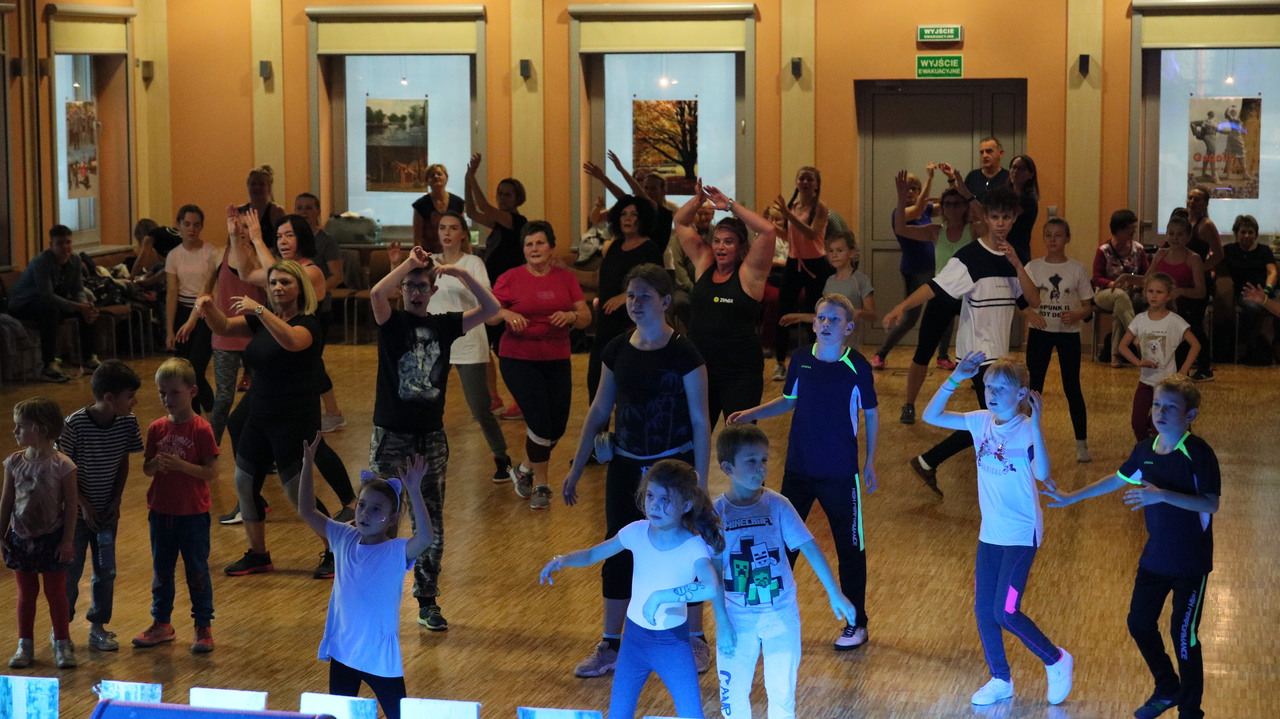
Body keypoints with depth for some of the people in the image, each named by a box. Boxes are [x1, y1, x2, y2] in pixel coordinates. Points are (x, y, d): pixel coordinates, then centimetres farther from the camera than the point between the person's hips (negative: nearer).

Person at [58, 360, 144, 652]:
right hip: (78, 510, -4)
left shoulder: (128, 423, -9)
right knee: (70, 570, 6)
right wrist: (84, 505, -13)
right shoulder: (75, 424, -23)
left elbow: (123, 463, 3)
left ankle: (98, 627, 23)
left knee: (106, 570, 9)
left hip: (107, 510, 4)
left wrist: (116, 501, -3)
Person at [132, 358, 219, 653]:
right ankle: (162, 624, 27)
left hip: (193, 515, -5)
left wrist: (180, 465, -26)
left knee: (197, 571, 5)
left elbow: (212, 472, -15)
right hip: (161, 512, 5)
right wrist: (156, 464, -16)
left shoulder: (201, 429, -13)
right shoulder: (157, 429, 2)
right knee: (161, 570, 15)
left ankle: (203, 627, 15)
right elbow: (146, 469, 7)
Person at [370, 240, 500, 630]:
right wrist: (409, 262, -18)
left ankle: (428, 602, 18)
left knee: (432, 527, 7)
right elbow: (375, 294, -26)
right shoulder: (392, 323, -4)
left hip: (431, 438, 3)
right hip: (391, 437, -3)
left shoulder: (444, 324, 4)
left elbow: (491, 308, -5)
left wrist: (462, 274, -14)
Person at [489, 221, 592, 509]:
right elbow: (489, 316, -2)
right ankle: (541, 485, 8)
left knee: (557, 426, 5)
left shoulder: (565, 278, 5)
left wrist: (571, 315, -18)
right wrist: (506, 314, -23)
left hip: (557, 360, 4)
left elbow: (586, 317, 3)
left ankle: (527, 469, 32)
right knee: (539, 422, -11)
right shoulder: (510, 278, -4)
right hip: (518, 359, -4)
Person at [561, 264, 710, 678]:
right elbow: (599, 411, 10)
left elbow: (700, 421, -10)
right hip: (626, 465, 5)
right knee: (618, 553, 8)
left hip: (674, 464, -4)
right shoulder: (618, 351, 2)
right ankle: (610, 647, 18)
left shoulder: (683, 354, -11)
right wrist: (575, 469, 10)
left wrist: (700, 482, -13)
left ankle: (696, 641, 21)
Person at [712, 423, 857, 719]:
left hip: (781, 614, 0)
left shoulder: (776, 505, -10)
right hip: (737, 616, 0)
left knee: (782, 690, 10)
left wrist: (835, 594, -10)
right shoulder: (716, 512, -10)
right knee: (734, 692, 9)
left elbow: (809, 547, -8)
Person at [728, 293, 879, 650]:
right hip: (798, 469, 3)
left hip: (840, 473, -3)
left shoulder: (857, 366, -11)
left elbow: (871, 414, 0)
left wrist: (870, 463, 2)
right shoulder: (801, 359, -2)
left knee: (850, 546, 7)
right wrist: (751, 414, 2)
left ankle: (856, 624, 20)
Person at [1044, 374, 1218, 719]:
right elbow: (1118, 479, 17)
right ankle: (1167, 690, 36)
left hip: (1191, 563, -7)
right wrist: (1072, 497, 21)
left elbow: (1211, 504, -27)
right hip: (1155, 558, 7)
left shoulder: (1198, 452, -20)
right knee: (1139, 624, 14)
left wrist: (1162, 495, -36)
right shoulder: (1145, 449, 0)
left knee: (1184, 636, -1)